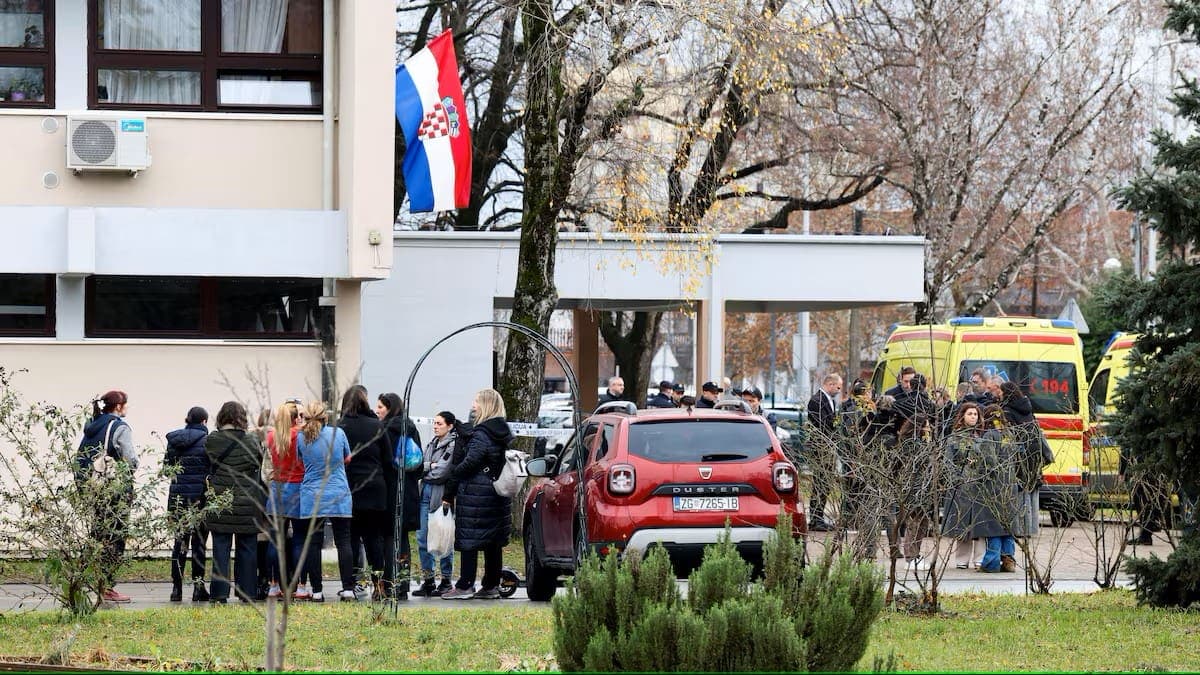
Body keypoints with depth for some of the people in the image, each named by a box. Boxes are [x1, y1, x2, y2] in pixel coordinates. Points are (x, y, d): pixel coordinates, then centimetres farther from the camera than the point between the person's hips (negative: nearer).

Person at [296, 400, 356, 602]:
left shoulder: (302, 437, -2)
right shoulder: (338, 433, -2)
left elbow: (300, 461, 10)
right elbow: (348, 458, 12)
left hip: (312, 497, 0)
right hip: (339, 496, 0)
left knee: (313, 543, 3)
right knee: (343, 542, 4)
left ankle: (317, 591, 1)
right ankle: (348, 589, -1)